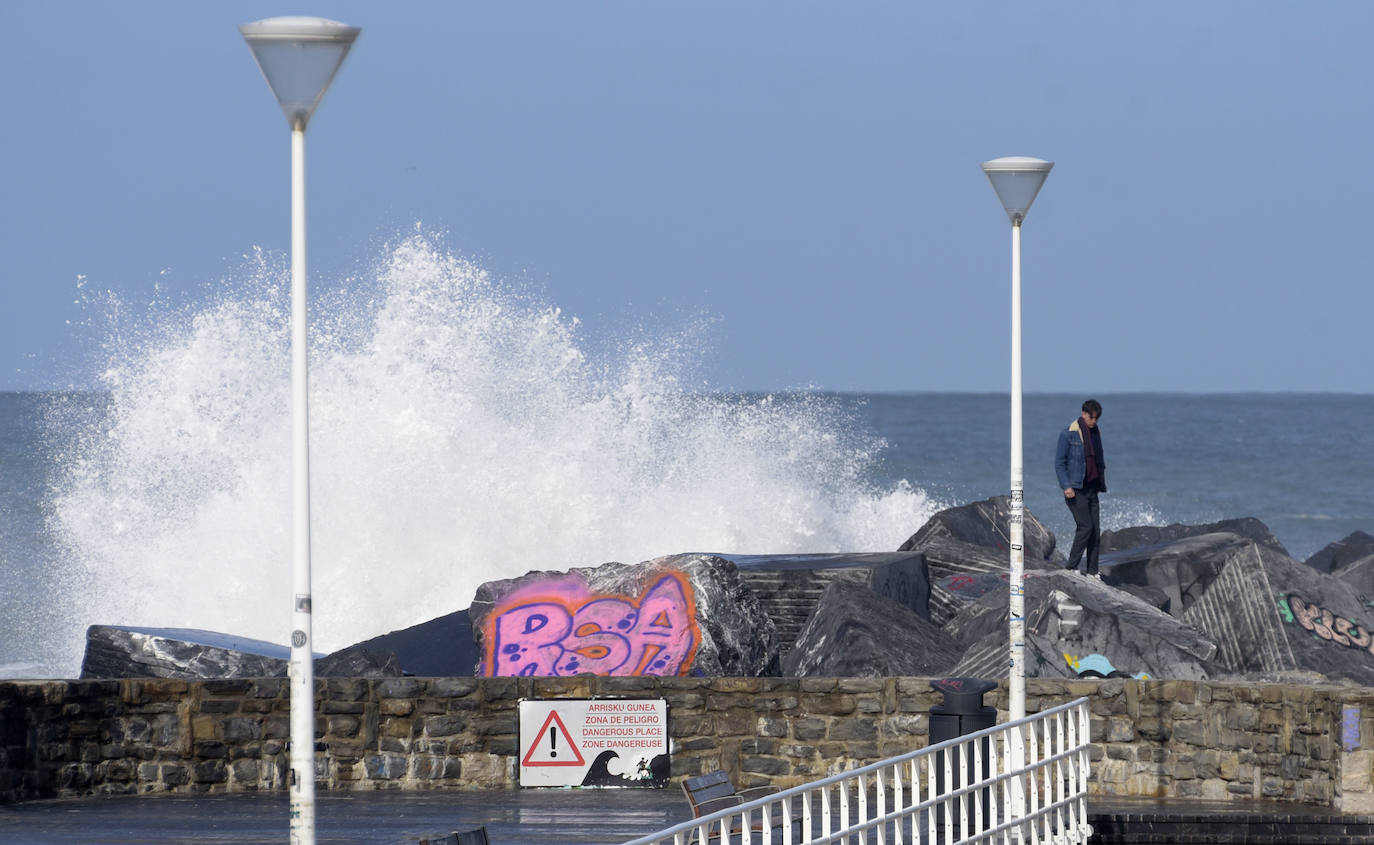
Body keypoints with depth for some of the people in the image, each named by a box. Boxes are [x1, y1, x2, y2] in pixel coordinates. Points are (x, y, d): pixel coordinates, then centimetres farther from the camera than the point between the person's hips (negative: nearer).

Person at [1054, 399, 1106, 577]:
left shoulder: (1096, 432, 12)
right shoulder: (1069, 434, -9)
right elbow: (1059, 462, -9)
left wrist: (1101, 483, 16)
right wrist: (1066, 486, -18)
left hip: (1091, 489, 7)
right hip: (1076, 489, -7)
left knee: (1095, 531, 2)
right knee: (1085, 527, -14)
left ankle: (1093, 572, 6)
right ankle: (1071, 568, -6)